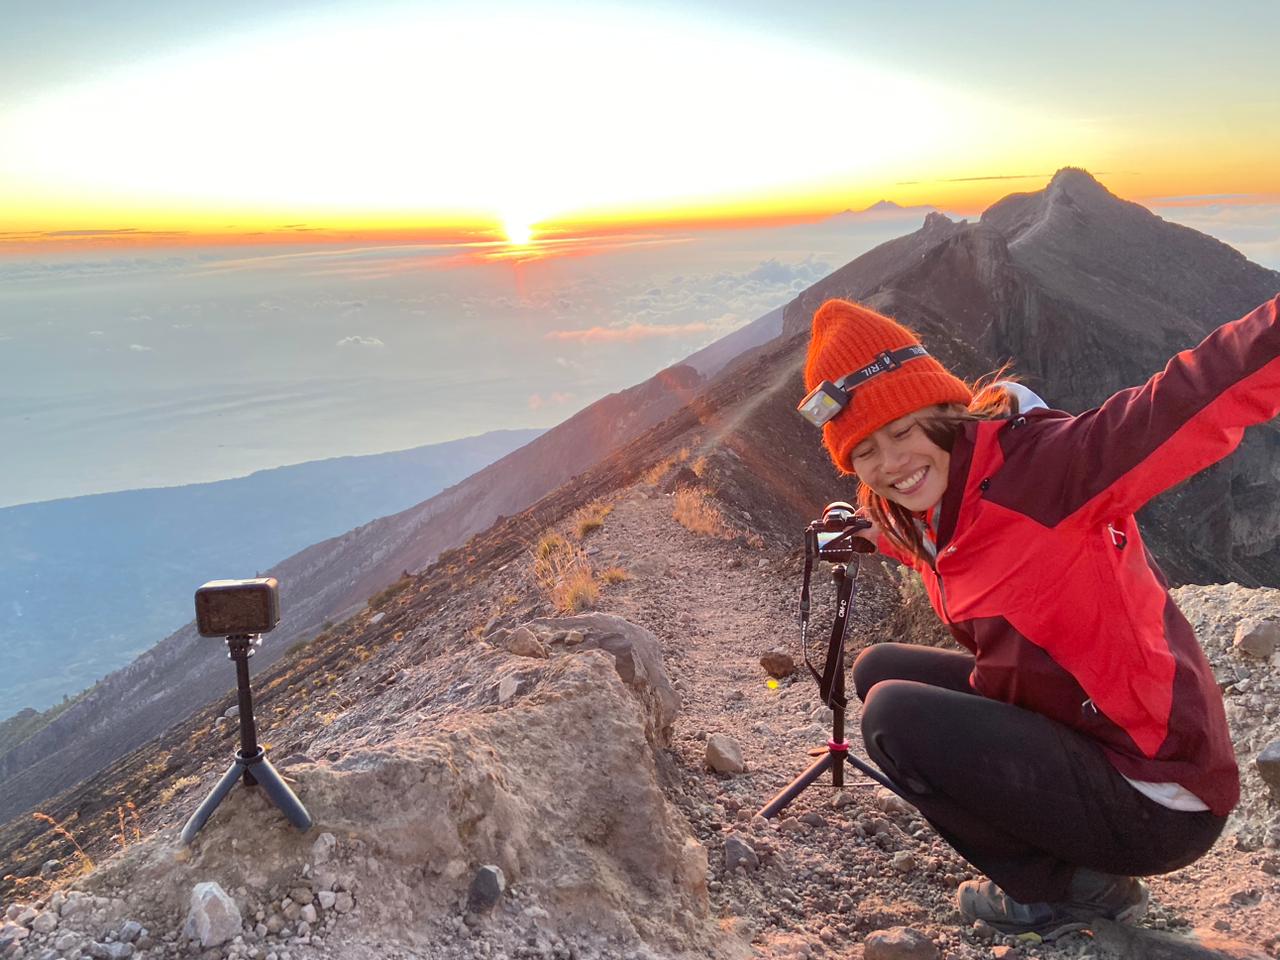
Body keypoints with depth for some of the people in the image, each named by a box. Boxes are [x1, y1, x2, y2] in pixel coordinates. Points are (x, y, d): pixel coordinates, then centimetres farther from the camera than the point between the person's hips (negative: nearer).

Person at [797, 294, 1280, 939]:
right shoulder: (925, 524, 2)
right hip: (1069, 731, 9)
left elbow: (1195, 402, -38)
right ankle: (1059, 868, 16)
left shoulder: (1037, 462, -23)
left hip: (1157, 806, -9)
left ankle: (1067, 891, 3)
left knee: (894, 714, -19)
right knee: (879, 670, 14)